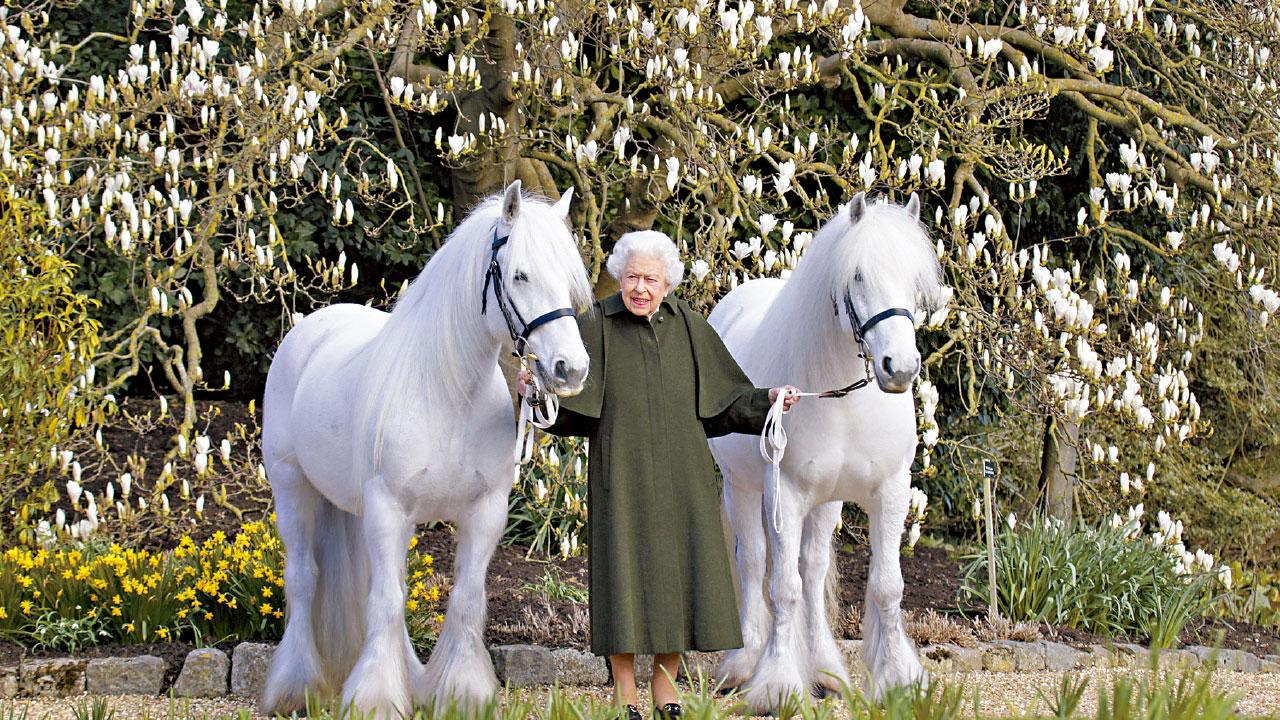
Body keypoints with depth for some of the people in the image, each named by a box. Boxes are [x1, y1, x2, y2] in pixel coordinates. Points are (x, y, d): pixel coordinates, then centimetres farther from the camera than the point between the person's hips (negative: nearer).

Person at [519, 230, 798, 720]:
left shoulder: (689, 327, 7)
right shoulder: (596, 326, -2)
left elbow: (723, 400, 11)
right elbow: (570, 404, -6)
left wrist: (767, 400, -4)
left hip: (681, 476, 3)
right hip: (622, 475, -3)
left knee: (679, 572, 4)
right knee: (625, 572, -3)